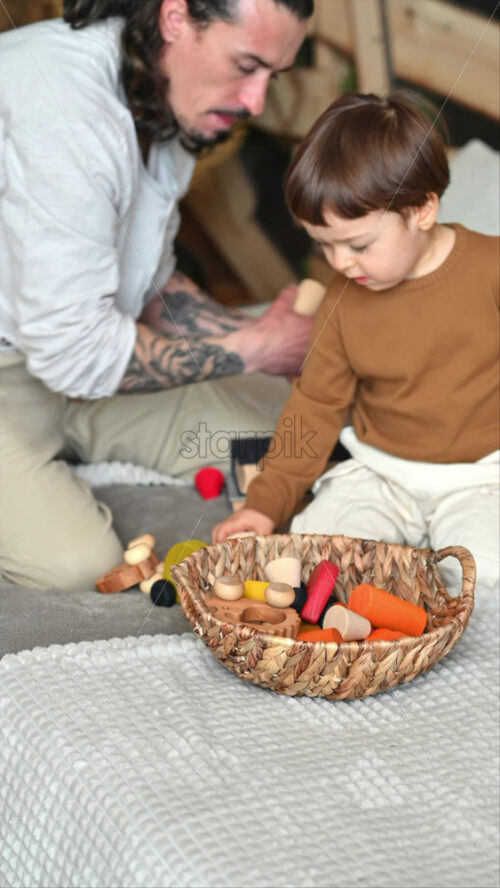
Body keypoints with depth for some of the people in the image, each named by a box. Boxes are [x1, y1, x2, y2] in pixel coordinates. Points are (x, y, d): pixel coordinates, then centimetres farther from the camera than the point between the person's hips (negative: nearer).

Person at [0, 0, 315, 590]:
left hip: (66, 351, 9)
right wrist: (253, 349, -18)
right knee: (75, 564, -30)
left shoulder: (169, 99, 2)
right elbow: (74, 353, -28)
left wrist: (259, 334, -5)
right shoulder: (64, 101, -29)